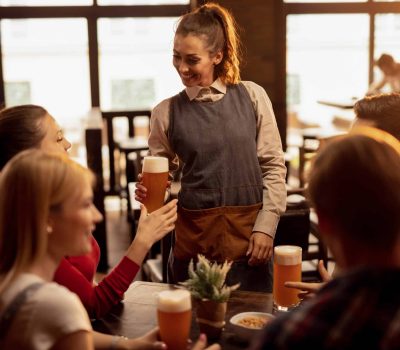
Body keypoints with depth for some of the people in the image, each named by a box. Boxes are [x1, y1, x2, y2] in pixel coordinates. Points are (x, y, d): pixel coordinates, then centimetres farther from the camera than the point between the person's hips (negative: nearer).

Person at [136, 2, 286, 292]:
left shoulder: (252, 96, 0)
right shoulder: (166, 112, 1)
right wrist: (147, 191, -11)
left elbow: (274, 166, 2)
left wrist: (266, 225, -4)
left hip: (248, 230, 0)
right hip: (194, 235, 0)